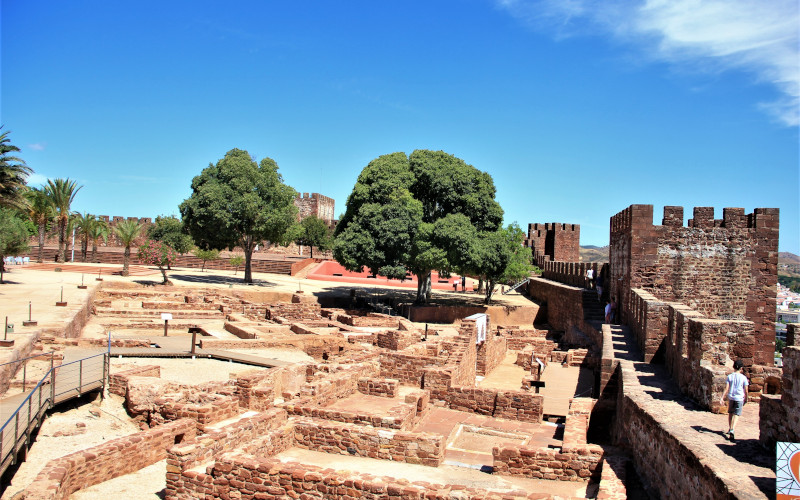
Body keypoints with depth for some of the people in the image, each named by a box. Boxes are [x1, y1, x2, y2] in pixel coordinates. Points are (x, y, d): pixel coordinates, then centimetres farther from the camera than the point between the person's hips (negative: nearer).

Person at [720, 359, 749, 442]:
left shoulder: (730, 376, -1)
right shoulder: (743, 377, -4)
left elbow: (726, 389, -6)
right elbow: (745, 390, -1)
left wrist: (722, 398, -6)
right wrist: (746, 399, 15)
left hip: (731, 397, 2)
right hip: (739, 398, -2)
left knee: (730, 413, 19)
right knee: (736, 415, -4)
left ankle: (730, 429, 30)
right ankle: (732, 430, -21)